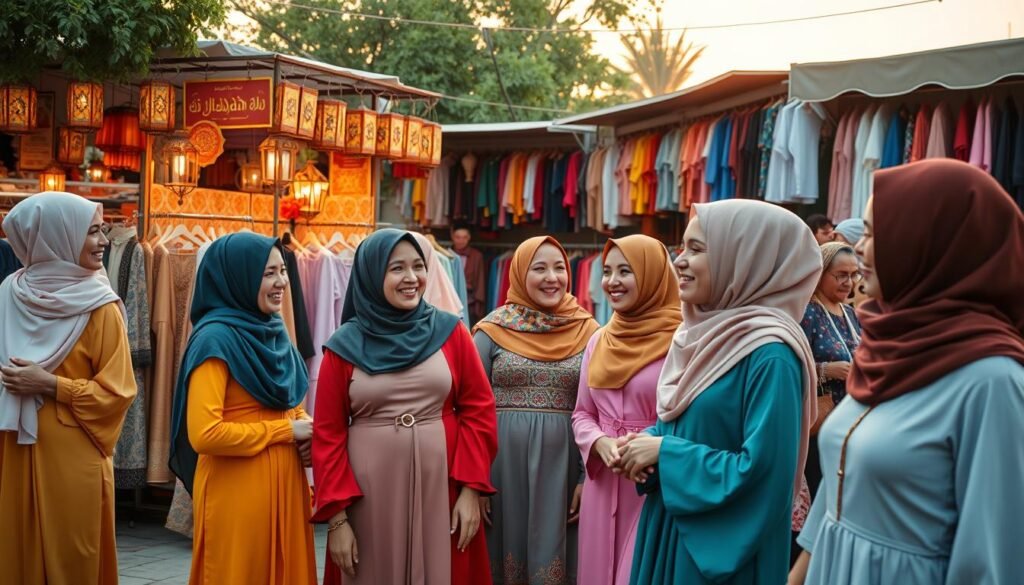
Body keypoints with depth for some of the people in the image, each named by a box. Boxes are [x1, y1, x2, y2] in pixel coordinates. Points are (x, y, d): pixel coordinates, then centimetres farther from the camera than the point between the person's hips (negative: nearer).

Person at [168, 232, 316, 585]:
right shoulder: (216, 338, -14)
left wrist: (306, 428, -1)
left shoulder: (274, 332, 11)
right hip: (236, 492, -8)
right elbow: (204, 434, -22)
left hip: (284, 484, 8)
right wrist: (286, 430, -15)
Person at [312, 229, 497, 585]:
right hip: (370, 495, -1)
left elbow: (478, 411, 2)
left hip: (441, 488, 1)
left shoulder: (450, 332, 3)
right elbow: (327, 434, 0)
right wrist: (336, 518, -5)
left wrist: (471, 490, -5)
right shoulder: (344, 346, 0)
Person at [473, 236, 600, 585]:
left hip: (562, 465, 1)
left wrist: (589, 475, 0)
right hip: (503, 462, -1)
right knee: (506, 552, 7)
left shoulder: (588, 332, 3)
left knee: (554, 557, 6)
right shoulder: (492, 330, 0)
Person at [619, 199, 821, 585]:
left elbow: (760, 471, -26)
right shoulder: (703, 332, 6)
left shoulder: (769, 354, -21)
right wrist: (648, 442, -4)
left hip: (724, 547, -8)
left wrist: (665, 452, -18)